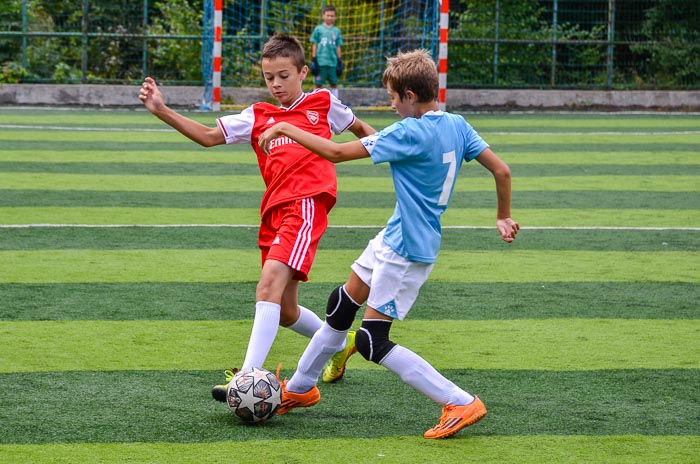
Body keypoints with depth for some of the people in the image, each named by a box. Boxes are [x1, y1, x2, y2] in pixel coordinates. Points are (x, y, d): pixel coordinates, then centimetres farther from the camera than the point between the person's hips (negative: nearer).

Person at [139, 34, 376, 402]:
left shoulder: (322, 104, 11)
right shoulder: (257, 117, 18)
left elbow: (361, 128, 28)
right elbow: (208, 136, 10)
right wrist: (162, 112, 1)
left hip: (306, 204, -6)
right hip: (274, 212, 6)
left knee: (269, 285, -24)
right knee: (284, 312, 12)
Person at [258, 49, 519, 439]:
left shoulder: (410, 133, -25)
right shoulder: (457, 125, -1)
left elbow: (336, 152, -24)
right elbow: (502, 170, 4)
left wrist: (283, 128, -14)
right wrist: (504, 217, 20)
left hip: (408, 250, -10)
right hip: (394, 239, 10)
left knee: (372, 341, -6)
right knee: (342, 304, 21)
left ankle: (462, 404, -7)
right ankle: (301, 388, 38)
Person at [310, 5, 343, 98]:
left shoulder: (336, 31, 9)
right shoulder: (318, 29, 3)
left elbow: (338, 48, 12)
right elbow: (314, 46, 4)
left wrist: (340, 62, 9)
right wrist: (313, 61, -1)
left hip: (333, 62, 2)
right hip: (321, 62, -2)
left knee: (334, 84, 6)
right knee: (318, 84, 0)